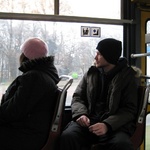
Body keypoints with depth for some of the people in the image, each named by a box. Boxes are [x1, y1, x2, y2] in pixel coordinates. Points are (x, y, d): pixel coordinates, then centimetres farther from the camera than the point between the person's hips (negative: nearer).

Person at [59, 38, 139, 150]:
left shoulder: (127, 77, 5)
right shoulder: (91, 74, 14)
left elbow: (130, 109, -2)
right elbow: (78, 97, 15)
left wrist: (108, 125, -19)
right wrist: (81, 114, -9)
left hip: (115, 125, -2)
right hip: (89, 121, 2)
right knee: (67, 136, -29)